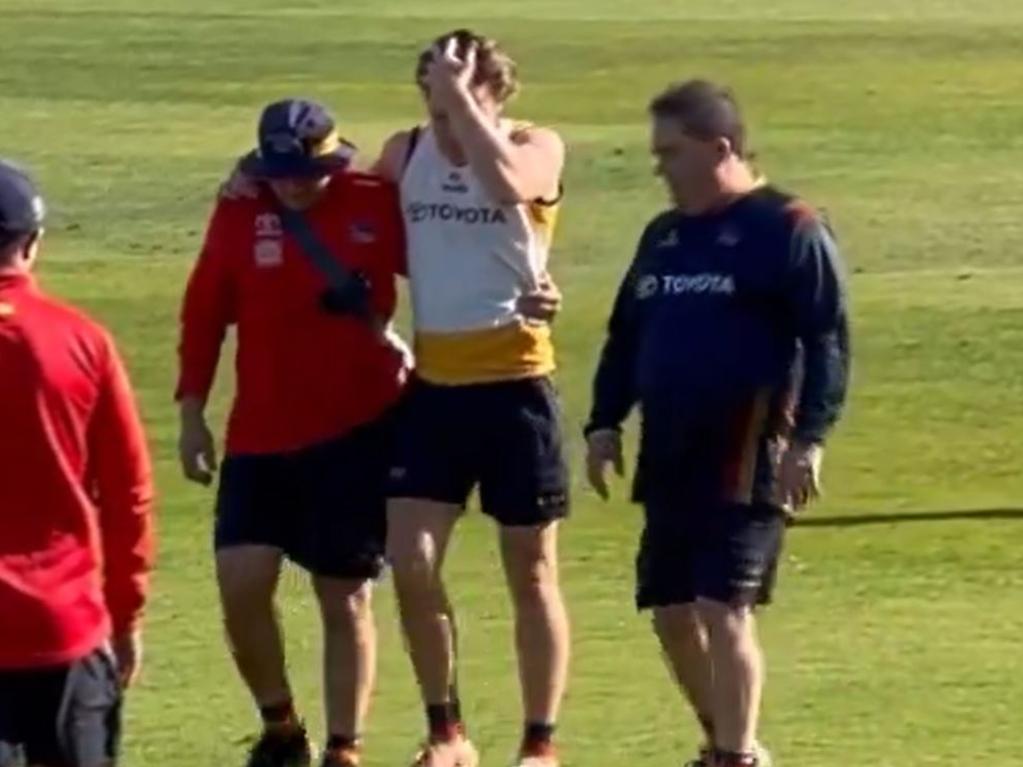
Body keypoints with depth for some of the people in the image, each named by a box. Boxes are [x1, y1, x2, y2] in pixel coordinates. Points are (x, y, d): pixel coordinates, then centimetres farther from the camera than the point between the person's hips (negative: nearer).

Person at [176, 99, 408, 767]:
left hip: (358, 431, -2)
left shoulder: (378, 205, -6)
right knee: (241, 580, -7)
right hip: (259, 437, 2)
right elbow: (204, 314, 4)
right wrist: (193, 412, 3)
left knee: (346, 597, 3)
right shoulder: (239, 214, -1)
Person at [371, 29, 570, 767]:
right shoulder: (405, 151, 6)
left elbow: (506, 181, -31)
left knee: (531, 572, 5)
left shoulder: (536, 146, -8)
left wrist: (460, 96, -24)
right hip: (433, 383, 4)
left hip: (515, 381, -4)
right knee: (411, 561, -4)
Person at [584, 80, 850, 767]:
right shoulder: (664, 236, 17)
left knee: (724, 608, -14)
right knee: (671, 611, 10)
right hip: (669, 455, 8)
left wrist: (809, 437, -19)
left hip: (747, 456, -8)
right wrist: (605, 422, 12)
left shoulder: (789, 230, -6)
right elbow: (625, 337, 23)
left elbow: (828, 343, -11)